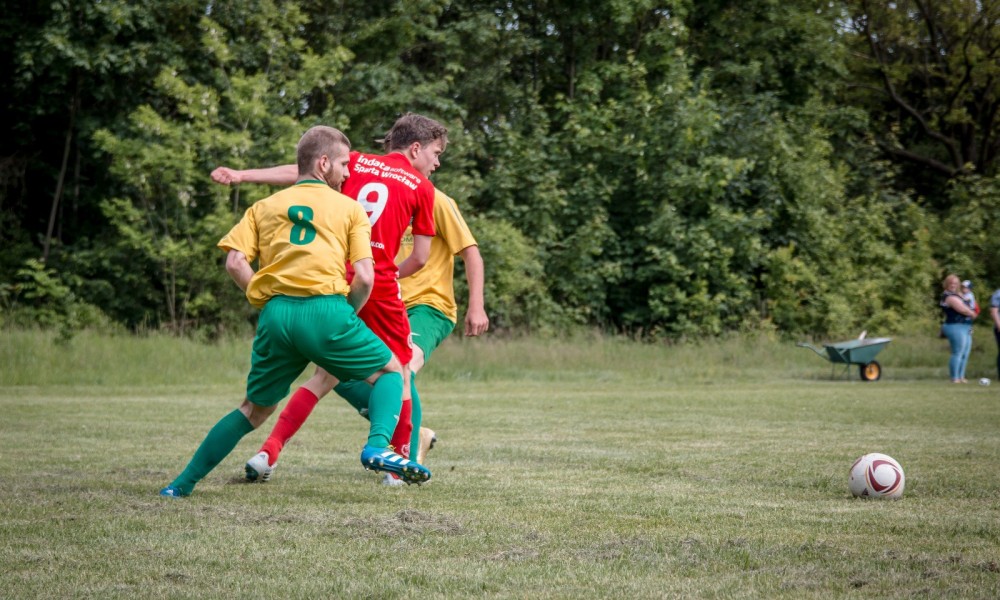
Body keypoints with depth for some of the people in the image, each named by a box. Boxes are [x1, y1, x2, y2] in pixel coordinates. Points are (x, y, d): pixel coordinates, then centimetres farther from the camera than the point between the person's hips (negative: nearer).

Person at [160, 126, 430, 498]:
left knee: (256, 408, 19)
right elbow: (364, 276, 2)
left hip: (276, 315, 3)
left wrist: (265, 303, 14)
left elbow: (235, 262, 5)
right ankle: (377, 447, -10)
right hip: (325, 309, -3)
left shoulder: (265, 206, 21)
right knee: (391, 371, 16)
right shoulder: (349, 208, 14)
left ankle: (183, 484, 16)